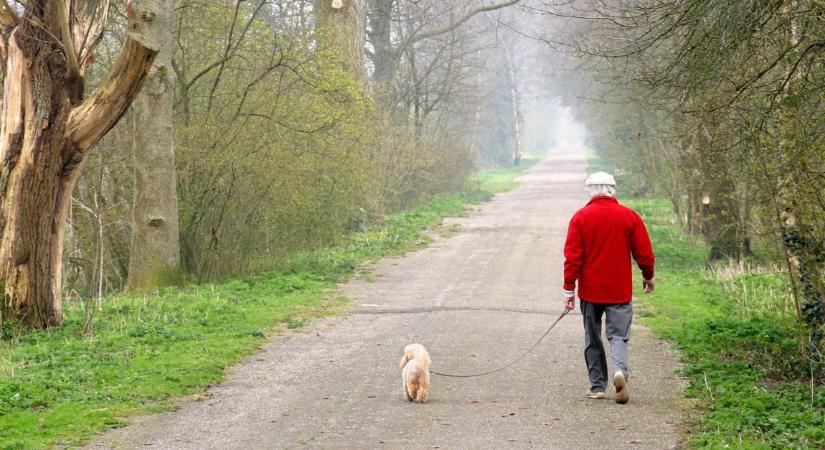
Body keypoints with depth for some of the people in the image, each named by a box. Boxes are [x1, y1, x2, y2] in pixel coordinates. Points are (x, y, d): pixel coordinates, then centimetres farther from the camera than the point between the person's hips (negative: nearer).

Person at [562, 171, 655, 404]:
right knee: (618, 335, 3)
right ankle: (620, 370, -24)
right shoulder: (629, 216, -2)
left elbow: (572, 257, -6)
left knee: (592, 339, 12)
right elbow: (644, 253, 1)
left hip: (590, 290, 0)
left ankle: (597, 386, 13)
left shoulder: (580, 217, -4)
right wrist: (648, 277, 19)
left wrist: (569, 289, -1)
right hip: (620, 290, 0)